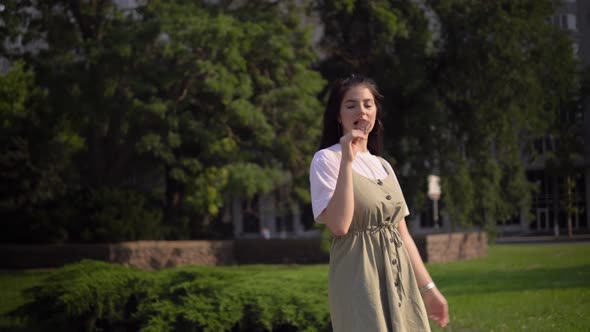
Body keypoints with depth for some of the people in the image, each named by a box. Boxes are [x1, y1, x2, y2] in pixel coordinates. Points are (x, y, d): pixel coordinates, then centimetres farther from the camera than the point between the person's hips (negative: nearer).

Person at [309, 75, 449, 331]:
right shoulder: (327, 159, -5)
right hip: (360, 279, -7)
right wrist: (347, 161, -19)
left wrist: (428, 288, 14)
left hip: (399, 279, 7)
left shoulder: (383, 166, 16)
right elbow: (339, 225, -20)